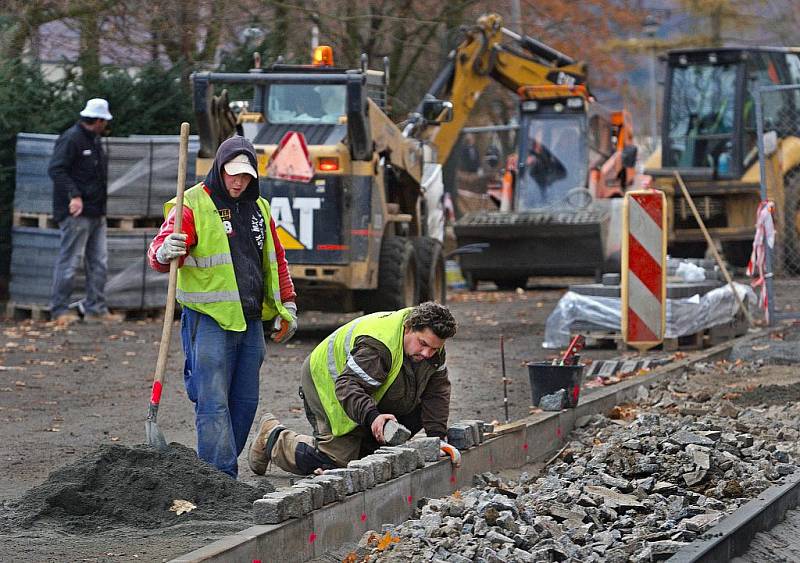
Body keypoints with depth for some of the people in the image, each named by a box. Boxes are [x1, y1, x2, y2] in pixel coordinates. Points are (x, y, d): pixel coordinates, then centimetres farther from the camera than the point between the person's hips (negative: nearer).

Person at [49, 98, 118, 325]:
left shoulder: (94, 140, 18)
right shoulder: (70, 139, -12)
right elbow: (56, 169, -20)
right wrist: (74, 195, -27)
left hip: (96, 212, 9)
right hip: (76, 212, -9)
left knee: (99, 261, 9)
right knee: (69, 260, -5)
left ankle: (95, 308, 14)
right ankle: (59, 309, 1)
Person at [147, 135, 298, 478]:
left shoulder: (259, 208, 15)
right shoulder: (193, 205, -6)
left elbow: (276, 260, 25)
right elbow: (157, 254, -16)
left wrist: (287, 306, 22)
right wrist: (165, 253, -39)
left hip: (251, 321, 7)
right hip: (210, 321, -7)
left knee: (244, 402, 8)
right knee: (214, 404, -11)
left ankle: (222, 471, 16)